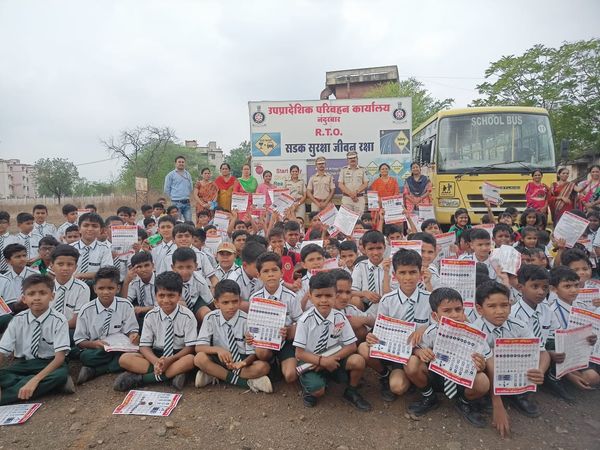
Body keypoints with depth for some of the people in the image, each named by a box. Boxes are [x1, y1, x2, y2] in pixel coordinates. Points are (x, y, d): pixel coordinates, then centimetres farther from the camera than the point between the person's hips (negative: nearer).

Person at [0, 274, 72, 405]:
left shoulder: (59, 320, -15)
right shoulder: (17, 320, -5)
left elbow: (60, 357, -19)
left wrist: (35, 380, -32)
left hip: (49, 364, -3)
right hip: (23, 364, 3)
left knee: (61, 374, -35)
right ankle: (49, 384, -20)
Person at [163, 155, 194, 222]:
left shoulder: (188, 174, 14)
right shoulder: (171, 175, 0)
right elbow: (166, 189, 1)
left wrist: (186, 195, 13)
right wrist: (173, 196, 5)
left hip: (187, 202, 4)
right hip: (176, 203, -4)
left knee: (189, 222, 1)